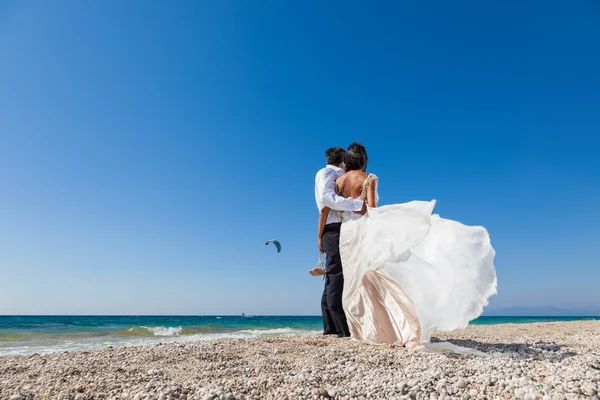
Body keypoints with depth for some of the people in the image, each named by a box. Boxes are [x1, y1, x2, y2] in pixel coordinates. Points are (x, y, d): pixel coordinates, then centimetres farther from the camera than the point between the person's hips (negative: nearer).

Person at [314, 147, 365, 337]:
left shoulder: (339, 178, 25)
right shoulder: (325, 173, -1)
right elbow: (326, 197, -21)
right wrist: (357, 204, -26)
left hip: (342, 231, 9)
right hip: (334, 230, -9)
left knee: (333, 281, 9)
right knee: (337, 280, -11)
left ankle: (330, 328, 15)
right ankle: (344, 329, -10)